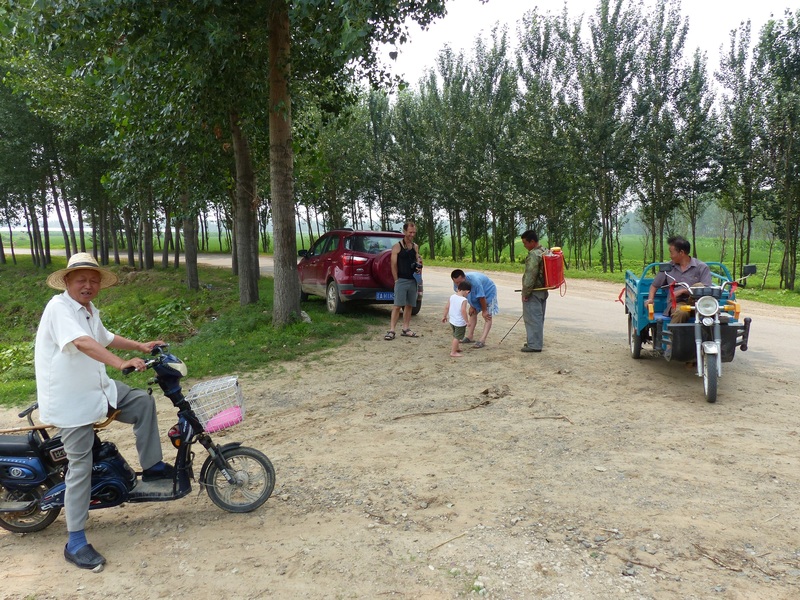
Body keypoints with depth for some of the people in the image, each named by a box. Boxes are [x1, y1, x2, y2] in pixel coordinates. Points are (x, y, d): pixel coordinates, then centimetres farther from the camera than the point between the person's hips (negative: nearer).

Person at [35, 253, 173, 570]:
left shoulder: (89, 311, 11)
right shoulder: (59, 307, -18)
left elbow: (105, 338, 31)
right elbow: (83, 343, -35)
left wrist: (139, 346, 30)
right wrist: (122, 363, -46)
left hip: (97, 389, 9)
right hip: (70, 401, -9)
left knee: (143, 402, 5)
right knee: (81, 467, -6)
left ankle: (152, 466, 15)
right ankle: (75, 543, 4)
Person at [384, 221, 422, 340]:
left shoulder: (415, 247, 12)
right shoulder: (397, 247, -4)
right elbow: (394, 265, -6)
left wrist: (419, 264, -3)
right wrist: (397, 280, -8)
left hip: (413, 280, 6)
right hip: (401, 280, -6)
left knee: (409, 305, 9)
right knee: (397, 305, -9)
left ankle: (405, 329, 18)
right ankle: (391, 330, -7)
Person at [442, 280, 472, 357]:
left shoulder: (451, 297, -1)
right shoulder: (464, 300, -20)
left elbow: (447, 307, 4)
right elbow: (463, 311, -28)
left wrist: (445, 316, 16)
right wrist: (467, 321, -20)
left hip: (452, 321, 7)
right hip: (460, 322, -7)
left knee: (455, 335, 27)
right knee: (457, 337, 6)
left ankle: (456, 347, 45)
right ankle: (453, 352, 10)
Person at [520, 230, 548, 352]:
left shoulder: (533, 255, -20)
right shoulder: (545, 251, 10)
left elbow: (530, 276, -23)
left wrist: (525, 293, -17)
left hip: (534, 292, -10)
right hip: (543, 291, 10)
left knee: (532, 318, -3)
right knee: (539, 318, 16)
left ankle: (534, 345, 0)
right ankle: (537, 341, 26)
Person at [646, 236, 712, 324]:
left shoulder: (701, 267, 5)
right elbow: (654, 285, 24)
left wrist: (683, 291, -11)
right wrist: (650, 299, 3)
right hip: (677, 303, 0)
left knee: (699, 286, -32)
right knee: (681, 312, -38)